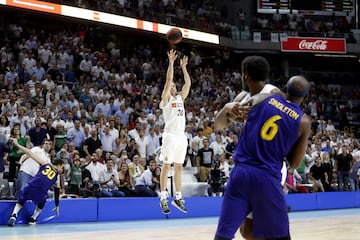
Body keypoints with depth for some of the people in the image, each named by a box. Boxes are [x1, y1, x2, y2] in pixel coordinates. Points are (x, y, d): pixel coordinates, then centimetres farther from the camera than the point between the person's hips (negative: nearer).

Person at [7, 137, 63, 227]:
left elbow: (31, 154, 11)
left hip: (31, 187, -1)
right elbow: (57, 192, 29)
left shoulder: (45, 162, 20)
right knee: (40, 205, 36)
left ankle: (14, 215, -2)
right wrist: (57, 206, 39)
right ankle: (33, 218, 26)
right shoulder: (57, 176, 23)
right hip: (41, 192, 1)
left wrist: (17, 144, 12)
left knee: (20, 202, 24)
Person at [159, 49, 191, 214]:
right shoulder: (166, 99, 1)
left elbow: (188, 83, 15)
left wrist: (183, 67, 16)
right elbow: (168, 79, -8)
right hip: (170, 135, -6)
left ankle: (178, 198, 12)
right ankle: (163, 198, -2)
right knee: (166, 166, -4)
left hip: (182, 136, 6)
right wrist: (171, 62, -8)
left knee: (179, 167, 8)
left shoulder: (180, 98, 19)